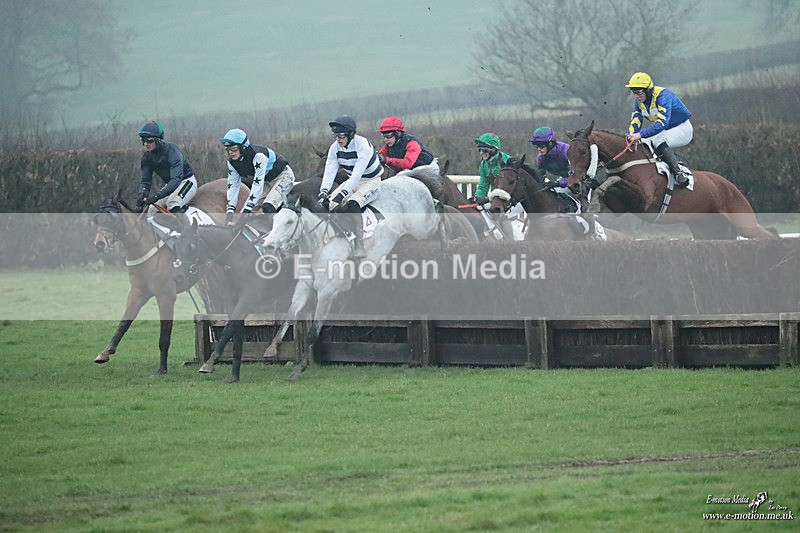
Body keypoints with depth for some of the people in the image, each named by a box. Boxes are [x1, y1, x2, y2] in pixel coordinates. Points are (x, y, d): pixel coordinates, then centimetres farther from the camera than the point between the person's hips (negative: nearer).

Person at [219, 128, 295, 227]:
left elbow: (257, 185, -39)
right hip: (267, 181, 8)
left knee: (268, 207, -30)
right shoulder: (232, 161, -13)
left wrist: (247, 210, -42)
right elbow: (232, 185, -10)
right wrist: (230, 211, -21)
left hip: (283, 176, -8)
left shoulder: (258, 155, -35)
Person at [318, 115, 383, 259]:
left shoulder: (363, 145, -27)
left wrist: (342, 194, -43)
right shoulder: (335, 148, -6)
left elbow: (357, 174, -35)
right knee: (329, 203, -16)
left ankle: (359, 245, -30)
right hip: (352, 181, 7)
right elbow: (330, 171, -15)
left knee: (352, 205, -34)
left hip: (371, 181, -7)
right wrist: (324, 192, -33)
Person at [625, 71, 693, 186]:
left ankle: (679, 173, -34)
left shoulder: (662, 95, -28)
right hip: (664, 132, 8)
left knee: (658, 140, -33)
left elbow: (662, 123, -37)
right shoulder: (639, 101, -3)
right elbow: (635, 122, -5)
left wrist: (640, 134, -45)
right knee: (642, 143, -11)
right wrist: (629, 137, -26)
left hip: (683, 129, -8)